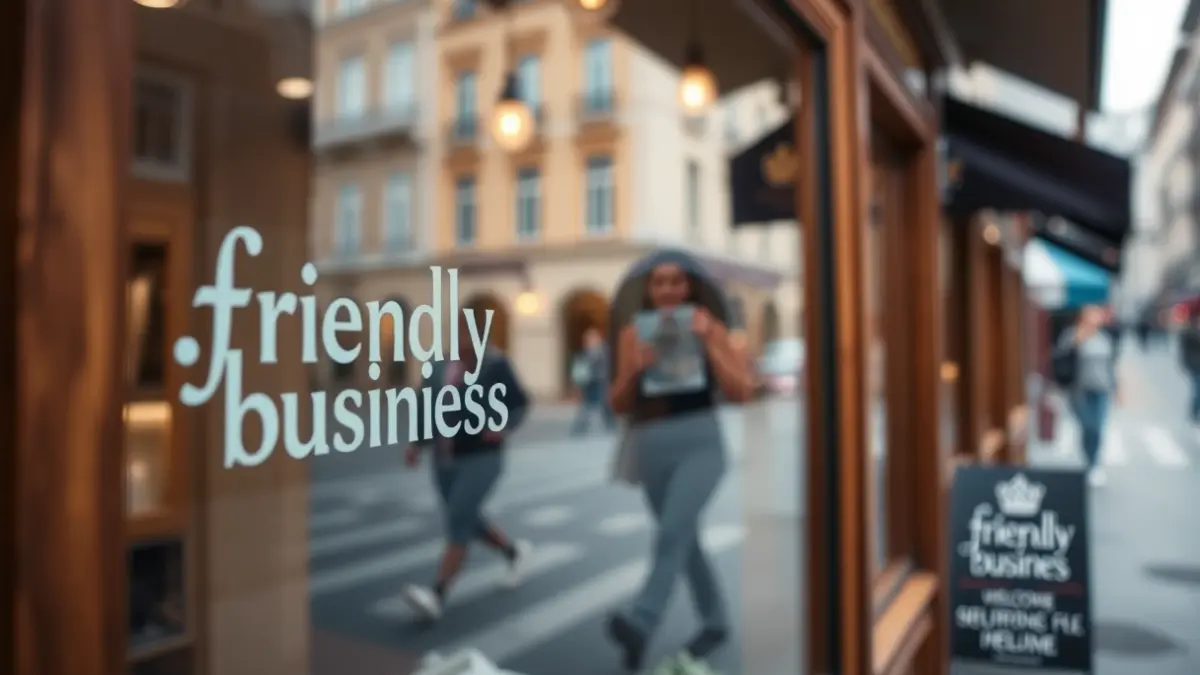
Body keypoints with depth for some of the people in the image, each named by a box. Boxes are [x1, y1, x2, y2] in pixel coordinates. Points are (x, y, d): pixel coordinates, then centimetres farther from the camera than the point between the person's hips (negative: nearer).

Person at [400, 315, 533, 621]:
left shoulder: (495, 364, -9)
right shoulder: (438, 367, 5)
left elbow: (520, 402, -3)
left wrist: (504, 426, -21)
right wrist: (417, 443, -5)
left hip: (482, 458, -6)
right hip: (446, 460, 7)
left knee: (458, 521, -16)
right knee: (468, 522, 15)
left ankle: (436, 596, -16)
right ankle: (514, 551, 39)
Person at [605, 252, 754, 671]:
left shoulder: (707, 326, 0)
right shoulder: (632, 334, 5)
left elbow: (740, 392, -7)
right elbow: (619, 405, 6)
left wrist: (707, 341, -14)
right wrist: (634, 369, -12)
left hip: (700, 443, -3)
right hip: (650, 448, 4)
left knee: (673, 531, -24)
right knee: (685, 538, 15)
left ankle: (640, 624, -31)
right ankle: (715, 621, 33)